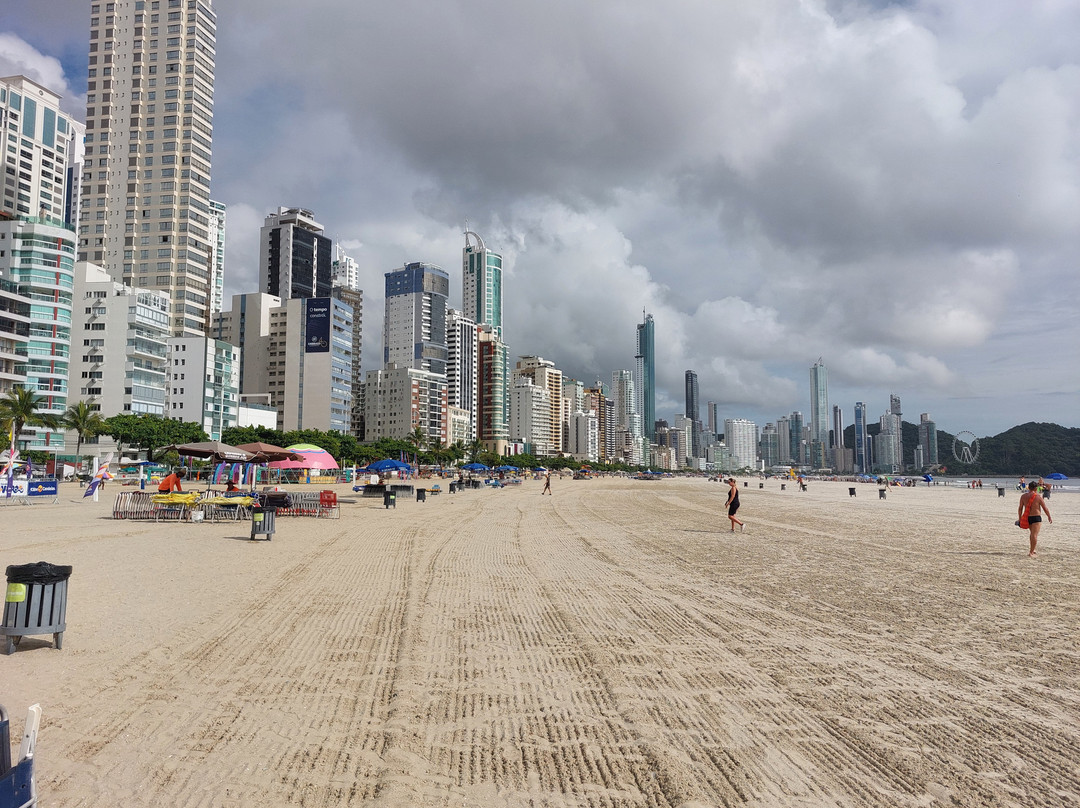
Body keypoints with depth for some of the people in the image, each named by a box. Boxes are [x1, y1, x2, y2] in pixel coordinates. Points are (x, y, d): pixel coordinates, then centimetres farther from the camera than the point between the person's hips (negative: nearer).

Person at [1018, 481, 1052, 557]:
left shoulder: (1023, 496, 0)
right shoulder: (1038, 497, -12)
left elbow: (1020, 508, 4)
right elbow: (1045, 509, -4)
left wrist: (1020, 518, 13)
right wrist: (1049, 517, 11)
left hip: (1027, 518, 5)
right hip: (1036, 517, -5)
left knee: (1032, 533, 23)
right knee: (1034, 535, -1)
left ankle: (1032, 550, 31)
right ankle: (1031, 552, -1)